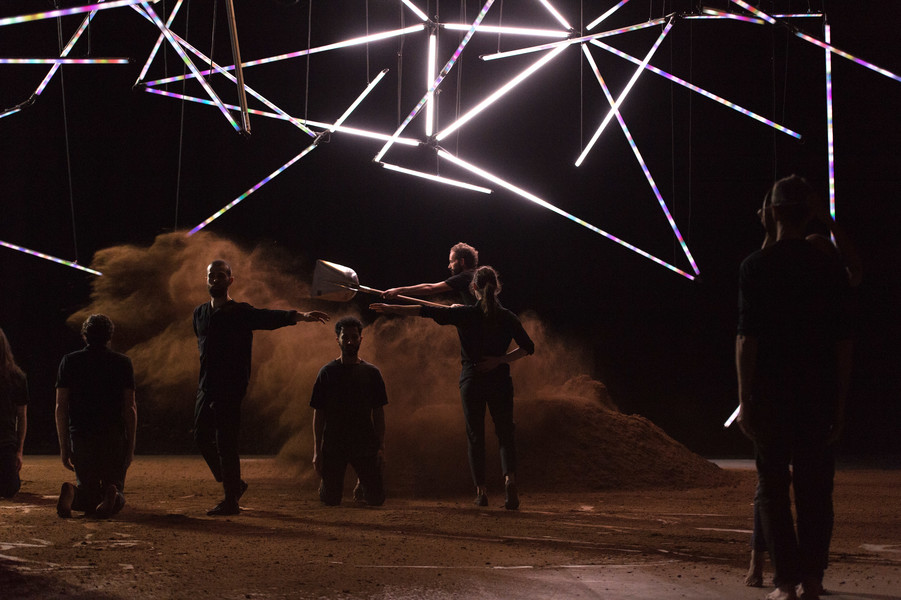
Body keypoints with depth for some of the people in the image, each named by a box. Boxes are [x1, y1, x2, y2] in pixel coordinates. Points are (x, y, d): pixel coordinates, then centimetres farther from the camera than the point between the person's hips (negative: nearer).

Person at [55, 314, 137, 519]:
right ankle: (111, 496, -27)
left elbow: (61, 406, 2)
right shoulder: (122, 362, 3)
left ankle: (72, 494, -21)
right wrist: (130, 447, 5)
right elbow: (130, 407, -1)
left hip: (80, 437, 1)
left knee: (88, 492, 15)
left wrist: (64, 448, 6)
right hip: (114, 438, -1)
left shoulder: (69, 361, 5)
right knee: (116, 487, 11)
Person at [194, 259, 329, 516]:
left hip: (230, 388, -7)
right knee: (202, 437, 10)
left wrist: (299, 316, -40)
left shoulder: (241, 312, -6)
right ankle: (233, 484, 27)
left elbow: (270, 317, -23)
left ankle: (231, 500, 2)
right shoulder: (200, 313, 13)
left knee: (226, 443, -7)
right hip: (206, 387, 7)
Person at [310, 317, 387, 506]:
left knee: (376, 499, -4)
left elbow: (378, 413, 6)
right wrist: (317, 451, -4)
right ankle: (333, 481, 30)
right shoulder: (327, 372, 1)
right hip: (333, 446, -1)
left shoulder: (372, 373, 4)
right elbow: (318, 414, 1)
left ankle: (362, 483, 30)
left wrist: (381, 448, -3)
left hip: (365, 445, 1)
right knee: (331, 500, -5)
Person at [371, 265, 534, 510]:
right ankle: (509, 477, -16)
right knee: (505, 433, 9)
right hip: (500, 380, 1)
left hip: (471, 379, -1)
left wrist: (391, 308, 1)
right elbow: (528, 347, -1)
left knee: (475, 435, 9)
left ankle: (481, 491, 6)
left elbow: (425, 311, -5)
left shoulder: (464, 314, -6)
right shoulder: (507, 317, -1)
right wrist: (501, 359, -4)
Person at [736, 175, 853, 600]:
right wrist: (840, 404, 9)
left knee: (773, 488, 2)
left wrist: (745, 399, -2)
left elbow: (747, 337, -7)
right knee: (815, 488, 7)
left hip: (771, 393, -2)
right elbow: (843, 341, 3)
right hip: (818, 396, 2)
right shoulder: (829, 268, 4)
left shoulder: (756, 266, -2)